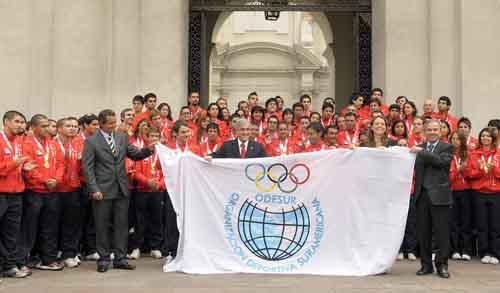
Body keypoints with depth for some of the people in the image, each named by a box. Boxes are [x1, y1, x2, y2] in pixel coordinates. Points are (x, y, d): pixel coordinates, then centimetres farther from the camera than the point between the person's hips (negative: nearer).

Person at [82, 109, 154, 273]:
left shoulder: (122, 138, 9)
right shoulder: (91, 142, -4)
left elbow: (135, 155, 12)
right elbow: (87, 167, -8)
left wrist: (148, 150, -8)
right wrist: (94, 189, -15)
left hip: (122, 189, 4)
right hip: (103, 190, -4)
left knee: (121, 225, 7)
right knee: (102, 226, 5)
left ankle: (120, 258, 16)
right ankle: (104, 259, 16)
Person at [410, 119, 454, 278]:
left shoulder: (446, 147, 3)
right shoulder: (419, 148, 14)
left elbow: (441, 161, -15)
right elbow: (415, 167, 7)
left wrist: (421, 152, -14)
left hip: (439, 195, -4)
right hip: (422, 194, 4)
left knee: (442, 232, 0)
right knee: (423, 232, 8)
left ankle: (442, 265, 9)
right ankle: (426, 264, 17)